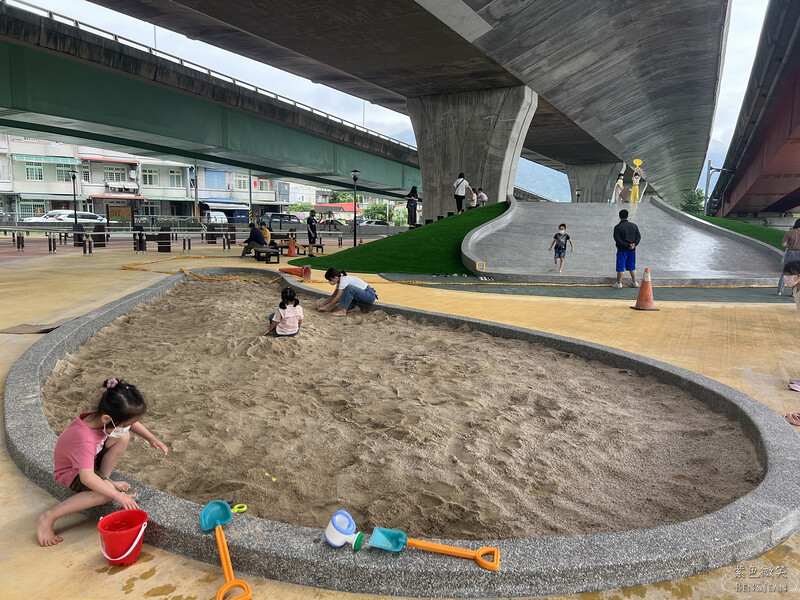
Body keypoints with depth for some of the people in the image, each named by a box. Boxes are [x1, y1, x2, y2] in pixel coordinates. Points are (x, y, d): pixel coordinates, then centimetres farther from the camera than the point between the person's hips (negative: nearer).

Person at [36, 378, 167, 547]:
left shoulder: (105, 419, -19)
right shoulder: (84, 438, -41)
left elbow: (132, 422, 4)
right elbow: (87, 477, -47)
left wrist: (151, 438, -7)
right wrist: (118, 496, -45)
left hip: (92, 459, 7)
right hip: (72, 472, -7)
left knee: (123, 438, -17)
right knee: (106, 493, -32)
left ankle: (105, 478, -1)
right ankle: (48, 517, -20)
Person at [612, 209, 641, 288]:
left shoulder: (617, 227, -10)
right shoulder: (634, 226, 6)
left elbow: (617, 240, -16)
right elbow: (638, 236, 3)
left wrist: (627, 245, -15)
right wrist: (634, 244, -9)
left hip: (622, 250, -5)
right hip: (632, 249, 5)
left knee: (621, 267, 3)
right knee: (632, 267, 15)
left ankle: (619, 283, 9)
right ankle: (634, 282, 20)